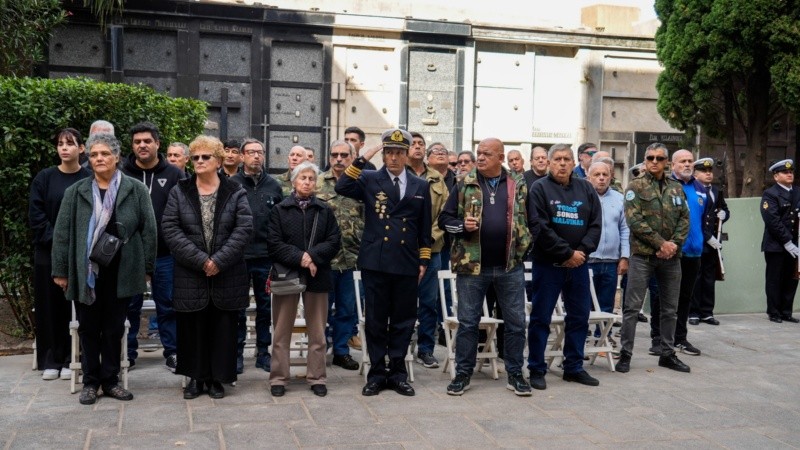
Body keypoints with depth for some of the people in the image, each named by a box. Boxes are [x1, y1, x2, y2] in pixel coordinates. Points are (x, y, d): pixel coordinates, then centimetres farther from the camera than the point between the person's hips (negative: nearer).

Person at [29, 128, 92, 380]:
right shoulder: (44, 178, 4)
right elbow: (35, 215, -1)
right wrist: (57, 240, -11)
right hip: (49, 252, 2)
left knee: (75, 306, 1)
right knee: (49, 305, 5)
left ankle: (71, 359, 11)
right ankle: (50, 360, 14)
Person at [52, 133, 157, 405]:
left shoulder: (136, 190, 0)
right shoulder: (76, 192, 3)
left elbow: (148, 230, 2)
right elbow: (62, 233, 3)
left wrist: (147, 268, 0)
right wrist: (60, 270, 0)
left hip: (121, 273, 0)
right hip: (85, 273, 1)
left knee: (114, 329, 9)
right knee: (88, 329, 9)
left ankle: (110, 380, 22)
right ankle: (90, 382, 21)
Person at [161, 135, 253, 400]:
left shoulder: (235, 193, 2)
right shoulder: (179, 192, 4)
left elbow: (244, 228, -7)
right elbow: (170, 229, -5)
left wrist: (219, 260, -16)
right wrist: (200, 259, -15)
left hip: (227, 276, -1)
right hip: (190, 275, 1)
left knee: (222, 328, 5)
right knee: (192, 328, 7)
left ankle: (217, 378, 18)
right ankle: (195, 377, 21)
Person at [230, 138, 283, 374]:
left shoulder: (273, 186, 7)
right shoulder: (231, 184, -1)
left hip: (266, 258, 3)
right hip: (238, 257, -2)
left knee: (265, 308, 11)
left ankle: (263, 353, 22)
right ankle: (237, 353, 17)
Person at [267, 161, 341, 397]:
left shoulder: (324, 210, 7)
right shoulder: (280, 210, 2)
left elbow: (334, 241, 0)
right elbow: (273, 243, -6)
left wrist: (313, 256, -15)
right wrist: (299, 257, -17)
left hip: (317, 276, 1)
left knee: (317, 331, 6)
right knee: (282, 331, 4)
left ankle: (316, 378, 16)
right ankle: (278, 378, 13)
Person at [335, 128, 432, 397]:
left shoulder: (420, 187, 11)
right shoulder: (369, 180, 4)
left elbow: (425, 228, 12)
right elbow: (342, 188, -16)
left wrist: (423, 261, 7)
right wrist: (362, 159, -18)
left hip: (407, 265, 2)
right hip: (375, 263, -2)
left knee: (403, 322, 9)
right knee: (375, 321, 5)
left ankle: (397, 373, 21)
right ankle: (377, 374, 16)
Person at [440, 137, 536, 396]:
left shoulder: (519, 186, 6)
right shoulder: (465, 185, 4)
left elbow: (533, 221, 11)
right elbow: (445, 219, 5)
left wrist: (522, 246, 1)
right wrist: (462, 226, -13)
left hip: (510, 267, 1)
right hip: (471, 265, -1)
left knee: (516, 323, 7)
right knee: (468, 322, 6)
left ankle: (515, 374, 21)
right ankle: (463, 374, 17)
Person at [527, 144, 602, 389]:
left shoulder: (586, 189, 9)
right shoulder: (540, 189, -5)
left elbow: (596, 224, 5)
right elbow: (541, 228, -13)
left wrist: (582, 251, -10)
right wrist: (567, 253, -14)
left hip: (579, 263, 5)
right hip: (548, 263, -5)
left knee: (579, 316, 11)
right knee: (541, 317, 1)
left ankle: (574, 367, 23)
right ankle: (536, 369, 11)